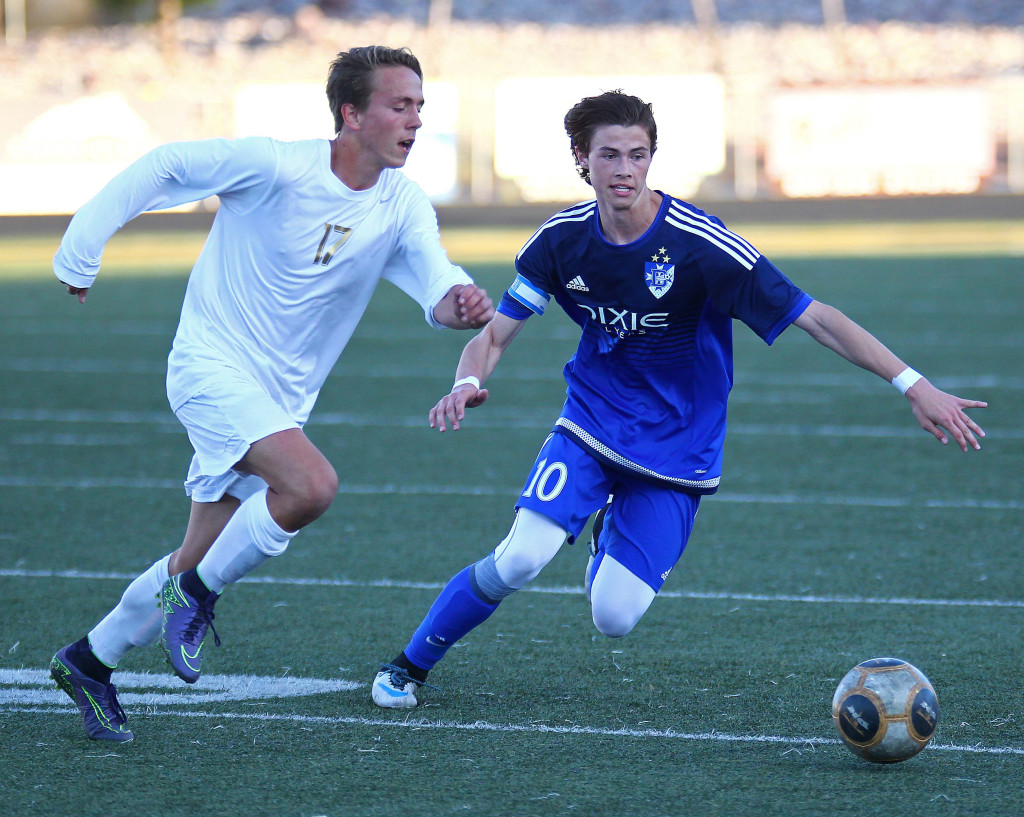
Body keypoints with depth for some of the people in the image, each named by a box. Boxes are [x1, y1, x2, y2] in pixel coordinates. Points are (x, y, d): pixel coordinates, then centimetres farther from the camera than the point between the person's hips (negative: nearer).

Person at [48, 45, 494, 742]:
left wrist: (461, 303, -41)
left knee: (198, 565, 11)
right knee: (312, 485, -30)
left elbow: (435, 283, -17)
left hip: (281, 397, 6)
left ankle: (89, 661, 30)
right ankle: (197, 595, -9)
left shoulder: (404, 208, -3)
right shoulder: (275, 168, -17)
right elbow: (164, 168, -6)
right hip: (212, 364, -6)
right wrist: (81, 252, -4)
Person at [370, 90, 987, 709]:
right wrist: (468, 384, -25)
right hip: (591, 425, 2)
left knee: (615, 618, -11)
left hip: (677, 446, -2)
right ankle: (410, 665, 2)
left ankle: (612, 535, 27)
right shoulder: (563, 239, -9)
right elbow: (495, 336, 0)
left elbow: (816, 319, -22)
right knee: (521, 558, -22)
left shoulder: (700, 245, -21)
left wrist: (914, 386, -29)